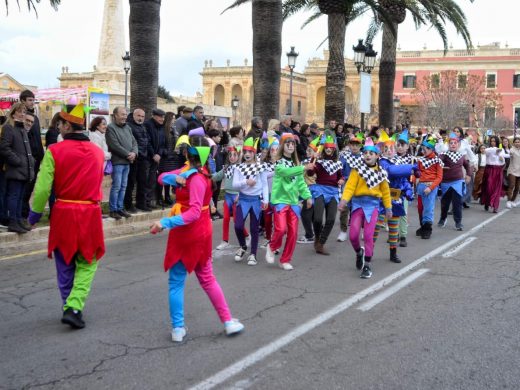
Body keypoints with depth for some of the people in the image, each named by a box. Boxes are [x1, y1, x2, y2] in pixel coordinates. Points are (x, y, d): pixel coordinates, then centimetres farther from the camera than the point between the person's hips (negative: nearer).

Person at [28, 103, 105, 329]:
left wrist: (34, 214, 2)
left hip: (63, 213, -1)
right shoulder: (97, 152, 0)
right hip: (90, 213, 1)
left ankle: (71, 309, 25)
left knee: (65, 266, 15)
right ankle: (74, 307, -5)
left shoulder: (54, 151, -10)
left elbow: (42, 188, -11)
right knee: (87, 264, 12)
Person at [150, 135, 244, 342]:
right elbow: (162, 177, 7)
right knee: (207, 278, 18)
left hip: (185, 233, -8)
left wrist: (165, 223, -36)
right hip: (200, 232, 8)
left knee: (176, 282, 5)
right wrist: (175, 178, -15)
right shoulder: (188, 170, 3)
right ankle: (228, 321, 20)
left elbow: (194, 212, -30)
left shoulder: (197, 178, -21)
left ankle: (178, 329, 11)